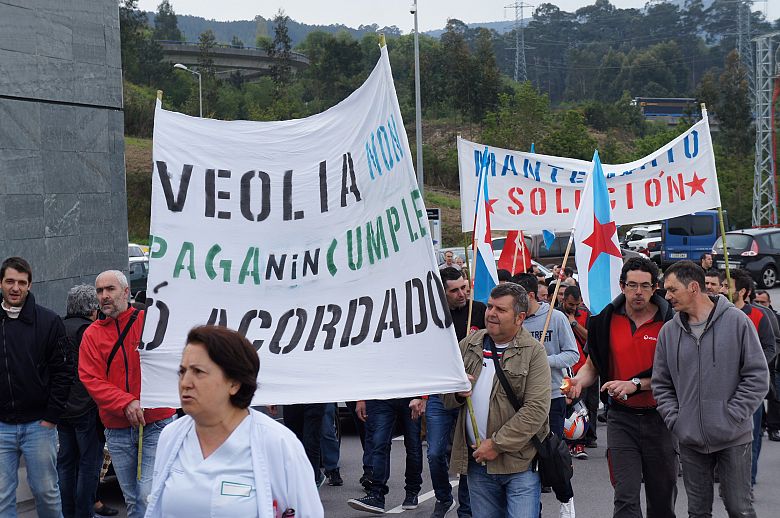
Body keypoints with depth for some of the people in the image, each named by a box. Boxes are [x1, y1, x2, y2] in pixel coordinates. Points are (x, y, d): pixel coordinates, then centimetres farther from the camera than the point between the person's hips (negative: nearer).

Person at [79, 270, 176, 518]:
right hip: (117, 430, 4)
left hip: (156, 425, -3)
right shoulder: (92, 334, 5)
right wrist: (126, 403, -17)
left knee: (150, 495, -11)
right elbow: (91, 380, -4)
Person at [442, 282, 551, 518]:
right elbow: (446, 398, 17)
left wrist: (497, 444, -15)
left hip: (519, 464, -4)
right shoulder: (469, 345, 10)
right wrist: (457, 393, -7)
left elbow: (536, 410, -13)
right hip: (477, 462, 5)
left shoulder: (533, 352, -5)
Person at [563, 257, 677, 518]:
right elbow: (592, 365, 11)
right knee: (626, 496, -8)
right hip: (621, 418, 1)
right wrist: (578, 381, -10)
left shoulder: (669, 322, -7)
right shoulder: (606, 320, 0)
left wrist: (635, 384, -18)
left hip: (659, 416, 0)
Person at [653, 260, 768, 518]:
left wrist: (731, 417, -12)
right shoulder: (669, 331, 4)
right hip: (690, 439, 3)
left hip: (733, 438, -3)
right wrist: (675, 420, -3)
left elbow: (757, 376, -6)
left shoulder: (736, 321, -6)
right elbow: (661, 384, 11)